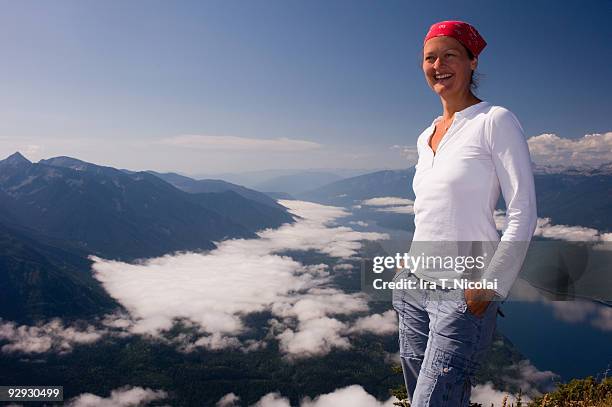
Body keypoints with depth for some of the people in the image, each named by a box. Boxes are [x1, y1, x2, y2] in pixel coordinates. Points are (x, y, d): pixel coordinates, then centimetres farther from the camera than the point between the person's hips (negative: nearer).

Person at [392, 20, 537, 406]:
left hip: (465, 294, -7)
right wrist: (411, 264, 16)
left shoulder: (496, 121, -7)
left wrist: (489, 288, -14)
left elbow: (523, 215, -11)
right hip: (414, 287, 7)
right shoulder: (426, 137, 13)